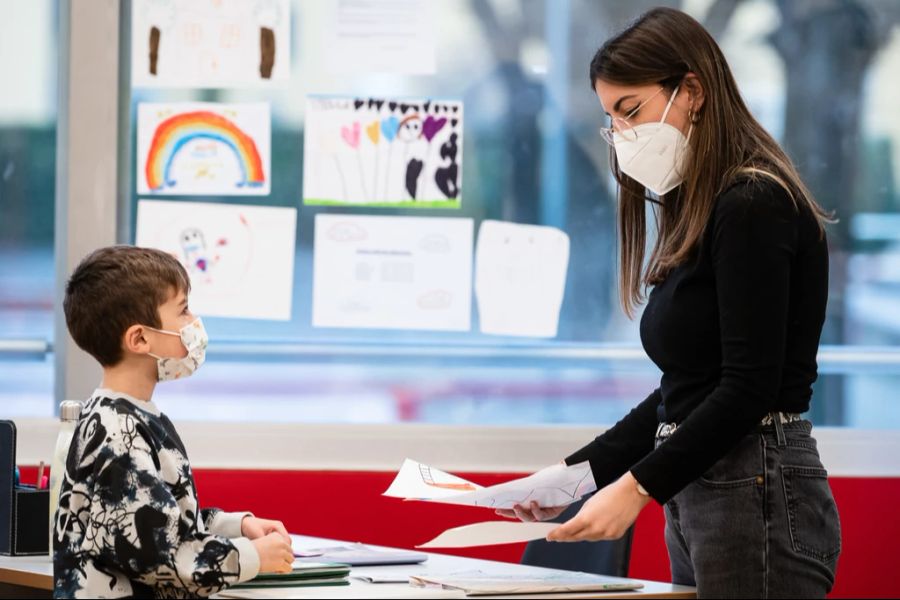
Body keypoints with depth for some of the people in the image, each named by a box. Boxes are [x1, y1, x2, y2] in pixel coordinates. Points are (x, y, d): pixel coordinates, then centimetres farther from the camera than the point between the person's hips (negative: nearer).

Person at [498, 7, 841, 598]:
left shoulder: (754, 206, -12)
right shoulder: (698, 212, 17)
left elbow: (749, 388, -18)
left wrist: (639, 485, -18)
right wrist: (574, 474, 12)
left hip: (757, 497, -9)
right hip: (696, 494, 9)